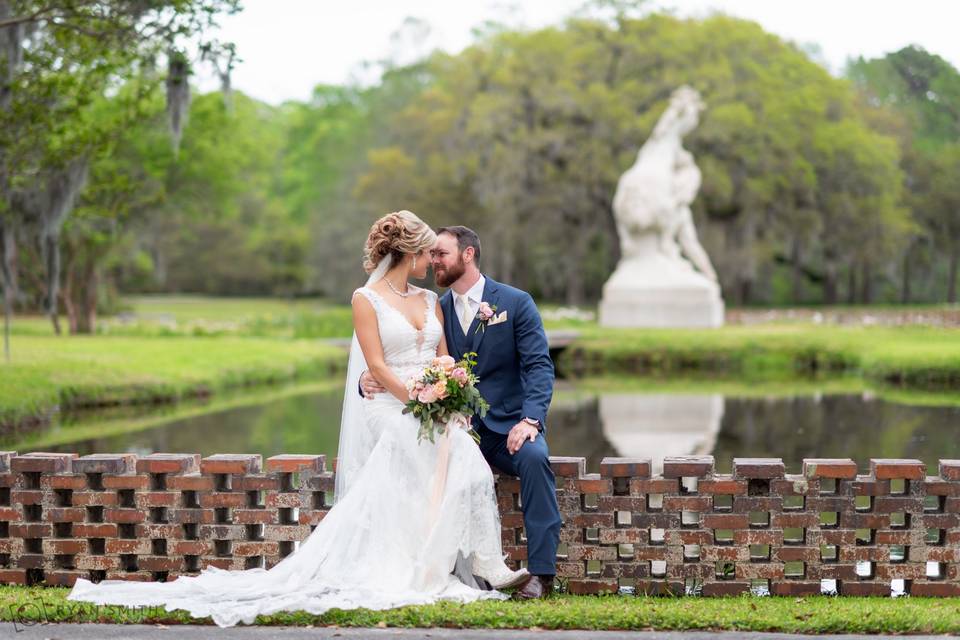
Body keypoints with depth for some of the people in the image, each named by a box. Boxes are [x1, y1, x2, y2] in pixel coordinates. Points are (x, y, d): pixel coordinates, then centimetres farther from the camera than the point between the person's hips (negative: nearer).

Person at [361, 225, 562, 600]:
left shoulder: (516, 302, 1)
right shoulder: (435, 310, 11)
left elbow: (539, 366, -6)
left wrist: (530, 419, -23)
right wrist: (370, 381, -12)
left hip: (506, 427, -3)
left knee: (534, 457, -34)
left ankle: (541, 573, -29)